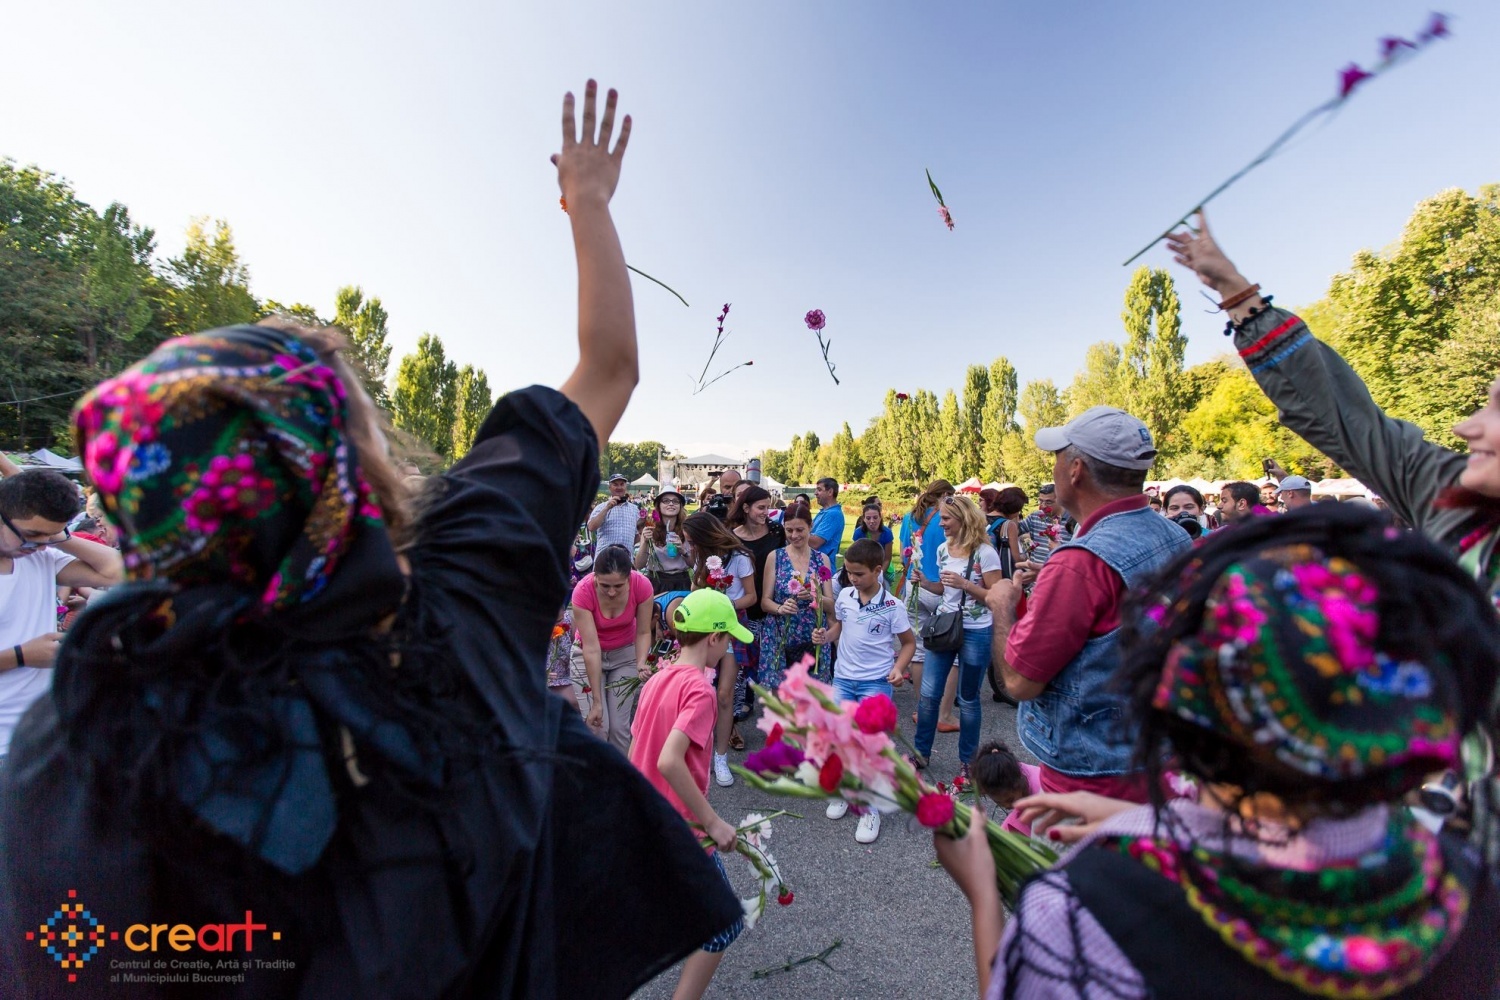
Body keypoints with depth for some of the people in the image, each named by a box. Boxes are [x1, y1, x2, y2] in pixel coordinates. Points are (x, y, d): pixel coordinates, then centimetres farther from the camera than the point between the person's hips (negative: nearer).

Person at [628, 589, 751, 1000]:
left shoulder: (656, 680, 1)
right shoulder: (699, 688, -23)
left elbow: (634, 756, 8)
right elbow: (669, 761, -33)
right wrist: (713, 821, -25)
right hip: (682, 828, -8)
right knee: (724, 924, 11)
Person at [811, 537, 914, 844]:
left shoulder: (893, 606, -12)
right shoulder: (844, 596, -4)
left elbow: (909, 642, 0)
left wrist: (898, 668, -16)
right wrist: (825, 636, -8)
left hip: (877, 682, -4)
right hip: (843, 678, 4)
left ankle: (870, 809, 16)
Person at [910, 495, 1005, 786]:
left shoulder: (985, 553, -14)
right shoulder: (943, 549, 4)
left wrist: (964, 583, -24)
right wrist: (925, 582, -4)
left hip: (975, 633, -5)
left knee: (968, 699, 10)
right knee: (928, 693, 7)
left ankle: (967, 762, 28)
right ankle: (921, 752, 24)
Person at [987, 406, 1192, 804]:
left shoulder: (1082, 562, -30)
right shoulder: (1177, 540, -2)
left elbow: (1019, 681, -23)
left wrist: (1003, 604, -8)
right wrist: (1046, 585, 12)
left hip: (1091, 778, -8)